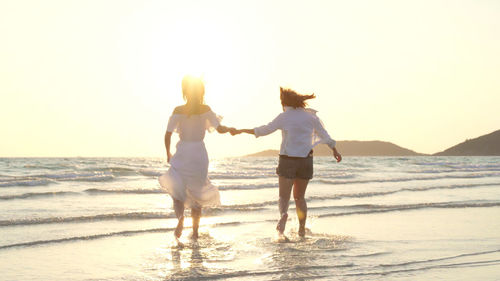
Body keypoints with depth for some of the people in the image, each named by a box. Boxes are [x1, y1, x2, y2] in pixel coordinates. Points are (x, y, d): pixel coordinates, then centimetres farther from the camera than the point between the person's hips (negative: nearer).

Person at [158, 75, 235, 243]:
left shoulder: (178, 111, -8)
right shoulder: (205, 110, -5)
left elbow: (168, 135, -7)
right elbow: (219, 129, -7)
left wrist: (168, 153, 8)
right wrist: (230, 129, 15)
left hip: (182, 154, -2)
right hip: (199, 154, 2)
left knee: (177, 190, 10)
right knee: (197, 192, 15)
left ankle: (180, 218, -20)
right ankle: (195, 231, 19)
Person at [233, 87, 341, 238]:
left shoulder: (284, 117, -4)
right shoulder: (310, 116, 6)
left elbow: (264, 130, 0)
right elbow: (325, 136, 15)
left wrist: (241, 131, 12)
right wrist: (335, 151, 31)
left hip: (288, 159, -3)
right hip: (306, 159, 3)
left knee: (284, 196, -1)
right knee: (299, 197, 17)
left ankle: (283, 214, -32)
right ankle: (302, 229, 15)